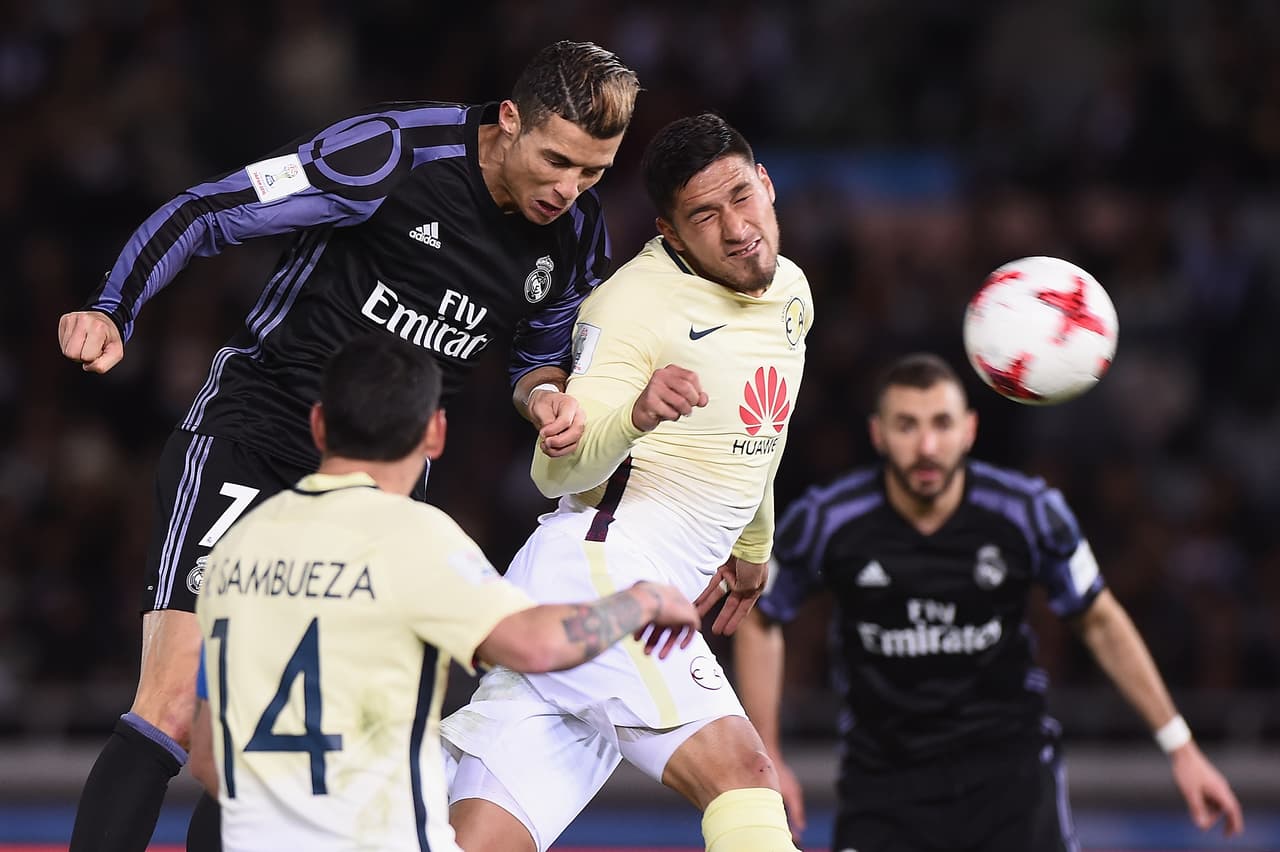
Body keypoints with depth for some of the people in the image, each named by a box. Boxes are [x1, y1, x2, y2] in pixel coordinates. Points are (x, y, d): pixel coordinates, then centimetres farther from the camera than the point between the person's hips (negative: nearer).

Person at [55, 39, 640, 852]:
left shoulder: (577, 236, 1)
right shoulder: (391, 153, -17)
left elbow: (543, 351, 18)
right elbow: (205, 213, -13)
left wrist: (545, 394, -6)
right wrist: (111, 314, -26)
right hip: (251, 440, -6)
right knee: (173, 713, -19)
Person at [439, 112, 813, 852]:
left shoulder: (790, 291, 16)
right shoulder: (637, 300, -10)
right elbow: (558, 470, -16)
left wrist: (754, 545, 48)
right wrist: (635, 416, -36)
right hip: (599, 571, -8)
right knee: (742, 776, -21)